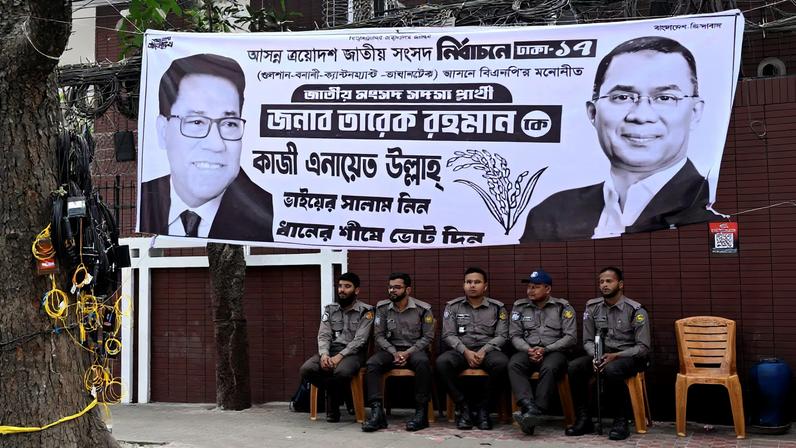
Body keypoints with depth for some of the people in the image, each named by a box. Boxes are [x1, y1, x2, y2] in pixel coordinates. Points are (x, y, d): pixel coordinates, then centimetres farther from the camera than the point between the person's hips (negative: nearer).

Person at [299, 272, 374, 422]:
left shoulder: (365, 311, 0)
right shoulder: (330, 309, 14)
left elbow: (360, 340, -10)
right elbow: (323, 335, 5)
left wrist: (339, 356, -23)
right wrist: (324, 354, -17)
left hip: (352, 352, -4)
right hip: (330, 350, 4)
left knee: (342, 372, -38)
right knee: (306, 370, -26)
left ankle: (333, 407, -7)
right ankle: (338, 393, -3)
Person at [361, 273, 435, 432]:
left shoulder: (423, 309, -2)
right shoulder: (382, 308, 4)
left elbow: (428, 337, -2)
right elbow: (379, 335, 2)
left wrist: (408, 352, -15)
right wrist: (394, 352, -14)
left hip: (415, 349, -2)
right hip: (391, 349, 2)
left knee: (423, 362, -38)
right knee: (372, 363, -29)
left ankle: (421, 412, -31)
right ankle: (377, 412, -35)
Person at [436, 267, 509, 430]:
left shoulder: (497, 308, 10)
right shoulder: (453, 307, 10)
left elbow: (502, 335, 3)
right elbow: (448, 334, 2)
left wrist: (483, 351, -14)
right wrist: (465, 351, -15)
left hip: (488, 350, 0)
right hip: (461, 350, 1)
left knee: (502, 363, -35)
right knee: (442, 362, -32)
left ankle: (481, 407, -15)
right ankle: (462, 406, -16)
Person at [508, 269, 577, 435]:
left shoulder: (563, 307, 6)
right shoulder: (519, 307, 14)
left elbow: (571, 337, -1)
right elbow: (515, 335, 9)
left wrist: (546, 350, -13)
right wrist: (528, 349, -12)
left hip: (554, 351, -2)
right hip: (527, 351, 2)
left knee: (549, 368, -37)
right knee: (514, 364, -32)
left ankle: (536, 411, -44)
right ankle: (529, 407, -47)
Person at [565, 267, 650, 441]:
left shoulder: (636, 310, -10)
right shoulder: (592, 307, 4)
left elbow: (643, 347, -12)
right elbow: (588, 340, 6)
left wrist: (615, 356, -23)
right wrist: (595, 356, -16)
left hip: (629, 356, -4)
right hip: (601, 354, 5)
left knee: (611, 370, -39)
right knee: (574, 367, -24)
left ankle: (621, 421, -22)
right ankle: (584, 419, -14)